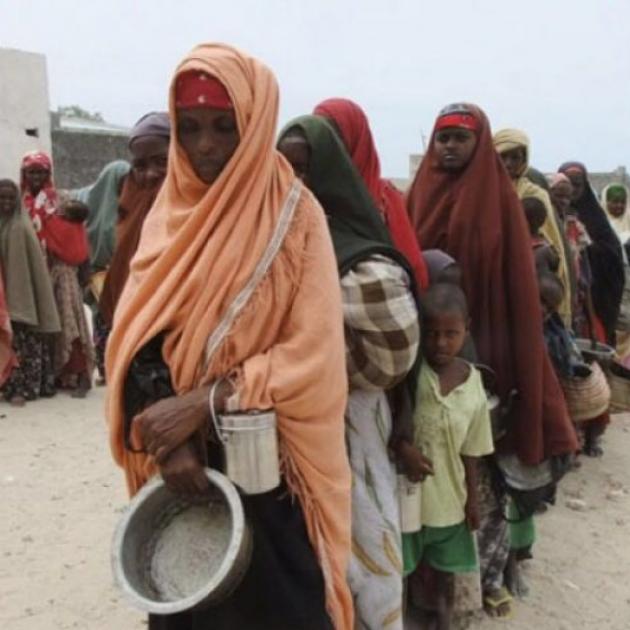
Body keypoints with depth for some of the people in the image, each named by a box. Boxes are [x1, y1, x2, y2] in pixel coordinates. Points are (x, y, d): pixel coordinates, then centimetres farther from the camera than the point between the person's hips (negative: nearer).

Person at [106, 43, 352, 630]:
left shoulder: (295, 216, -10)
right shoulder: (167, 214, 2)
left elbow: (312, 354, -16)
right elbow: (133, 339, -4)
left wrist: (201, 402, -23)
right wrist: (165, 440, -19)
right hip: (181, 461, 4)